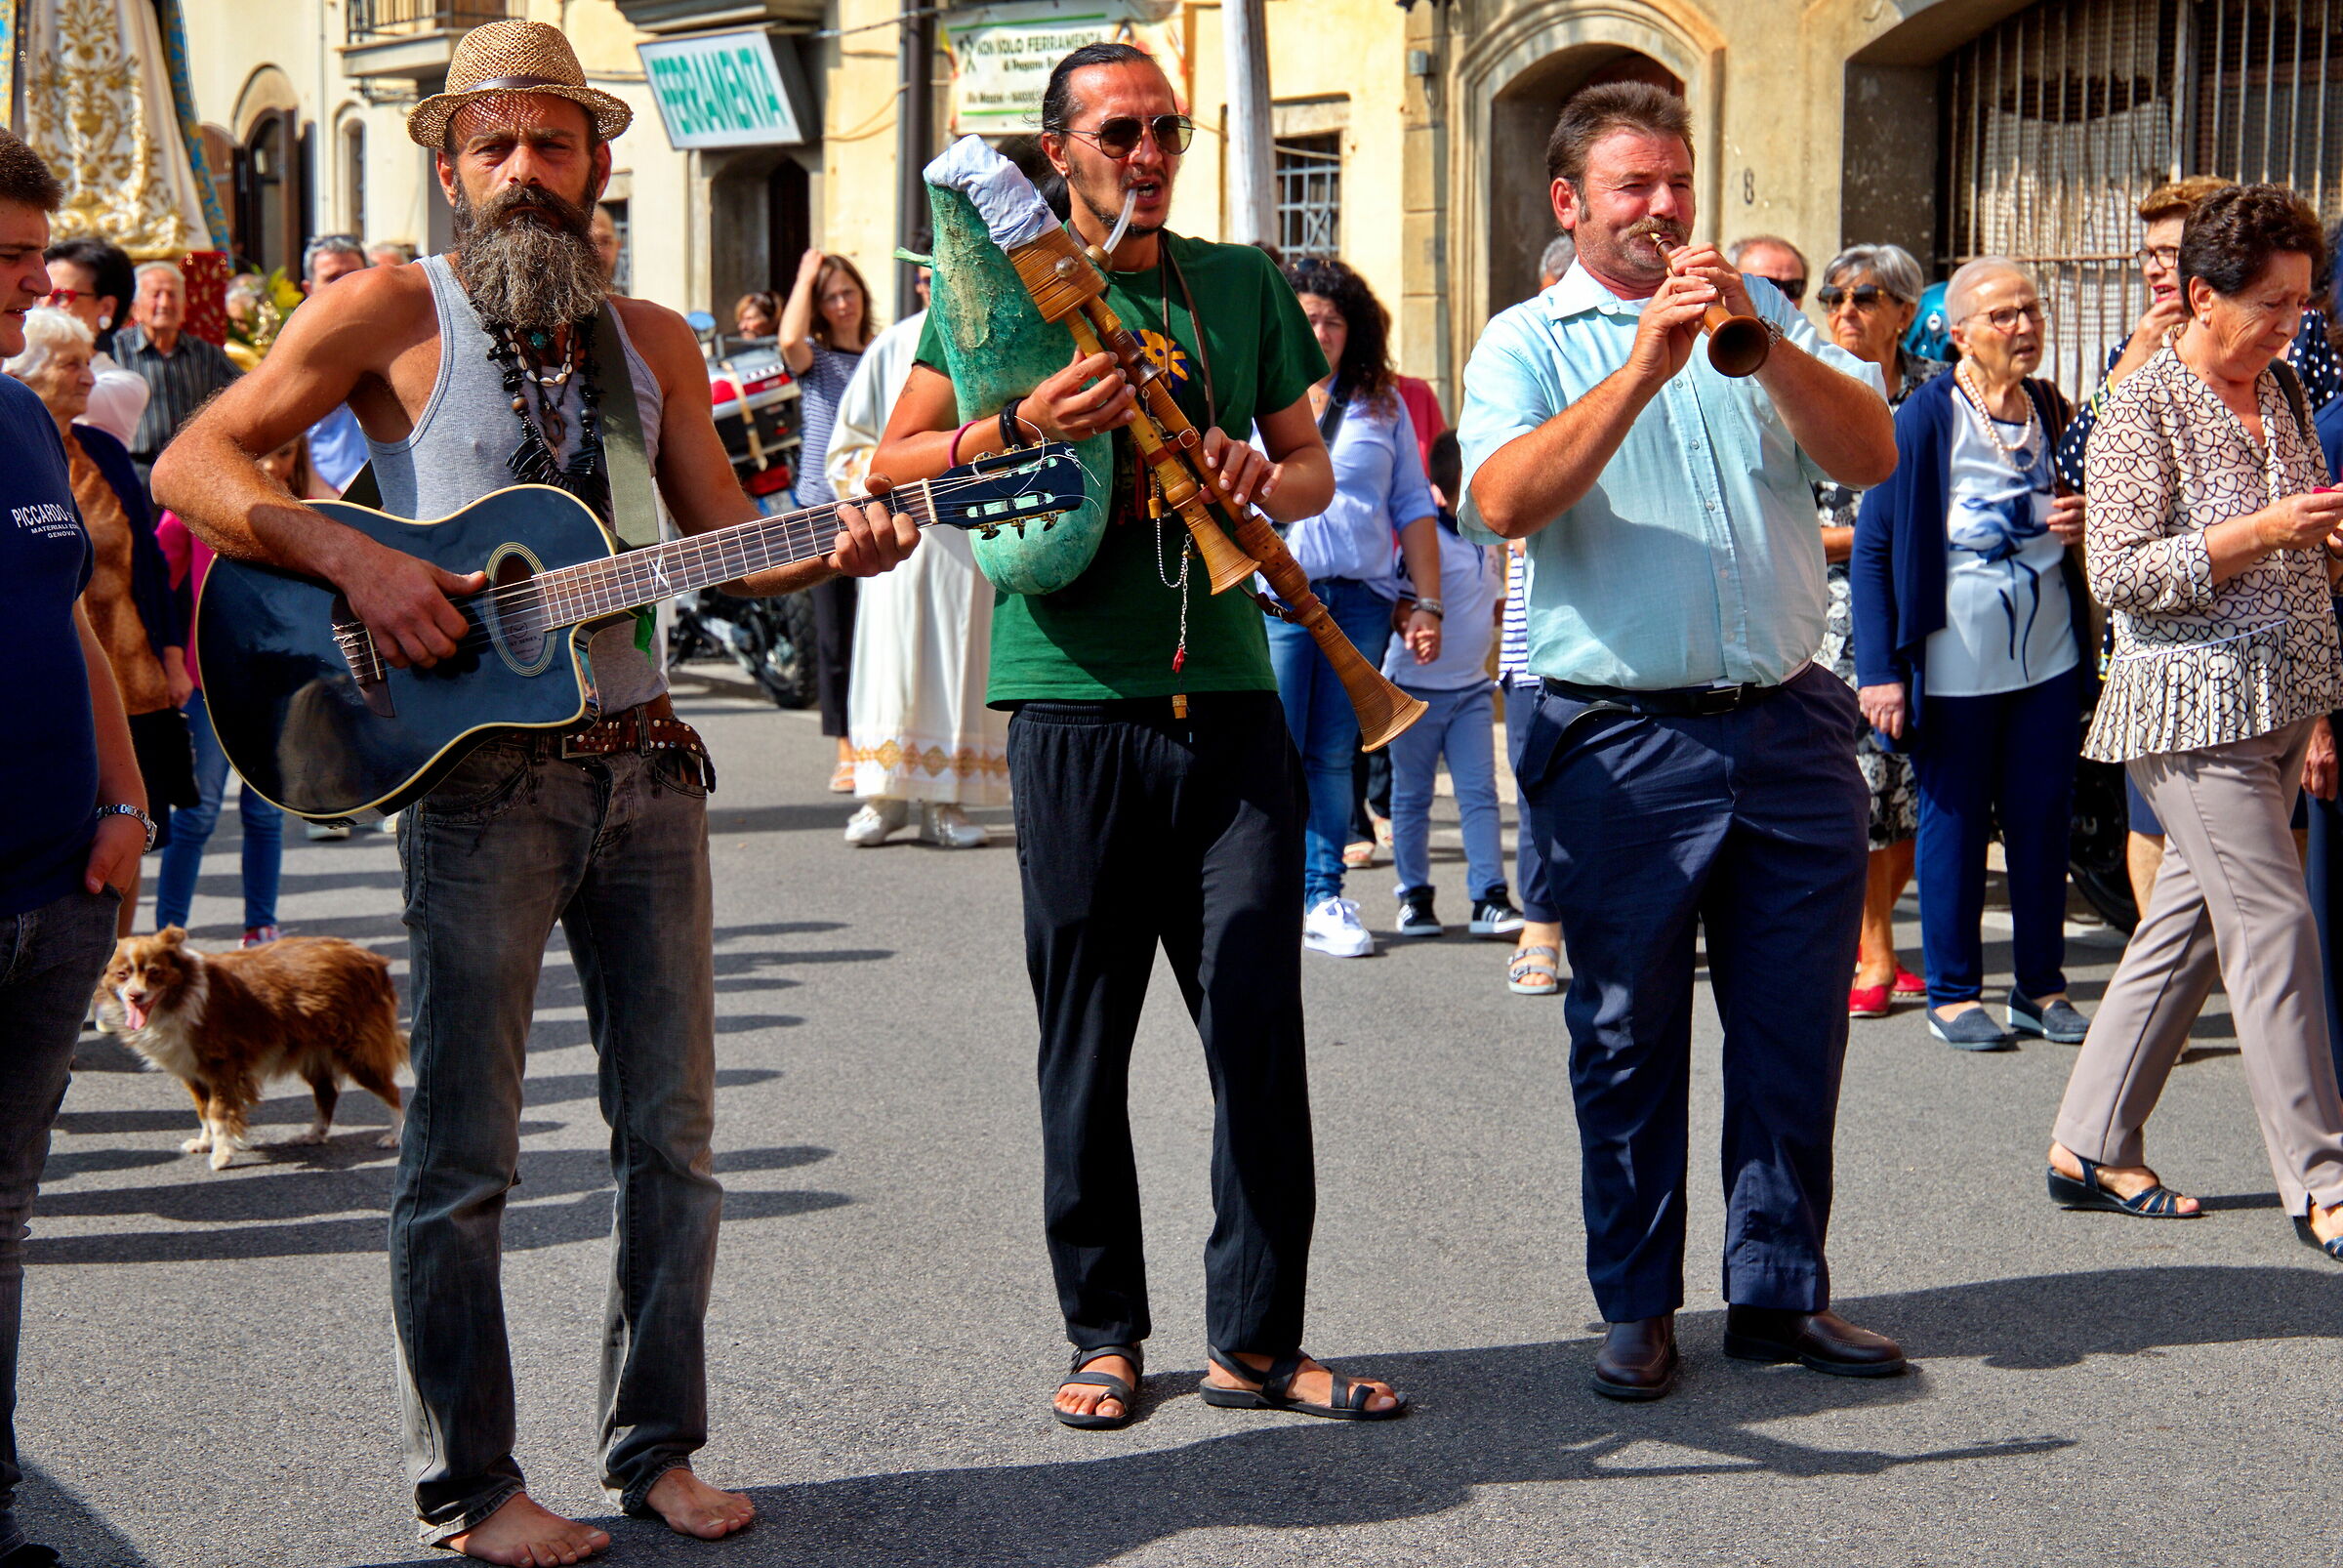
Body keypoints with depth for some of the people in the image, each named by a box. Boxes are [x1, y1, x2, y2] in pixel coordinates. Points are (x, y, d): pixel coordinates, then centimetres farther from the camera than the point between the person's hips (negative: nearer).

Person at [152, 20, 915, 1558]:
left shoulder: (652, 341, 15)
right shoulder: (394, 311, 0)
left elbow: (725, 541, 12)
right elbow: (194, 465, -5)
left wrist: (831, 552, -8)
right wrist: (352, 558, -19)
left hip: (643, 763, 5)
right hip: (480, 771, -5)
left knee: (672, 1130, 9)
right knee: (464, 1149, -2)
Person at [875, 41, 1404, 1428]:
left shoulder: (1245, 285, 14)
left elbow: (1314, 467, 20)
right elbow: (892, 467, 3)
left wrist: (1265, 481, -4)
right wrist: (1021, 429, -15)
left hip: (1231, 699, 2)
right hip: (1075, 701, -2)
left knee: (1260, 1018, -2)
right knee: (1086, 1037, 4)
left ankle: (1259, 1336, 8)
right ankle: (1104, 1332, 17)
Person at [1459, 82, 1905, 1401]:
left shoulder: (1764, 316, 13)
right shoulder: (1527, 343, 4)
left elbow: (1872, 455, -1)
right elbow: (1506, 503, -15)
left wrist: (1763, 343, -16)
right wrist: (1643, 366, -22)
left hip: (1790, 729, 3)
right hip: (1624, 741, -3)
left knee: (1797, 1028, 7)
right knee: (1628, 1037, 4)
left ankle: (1781, 1291, 19)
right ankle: (1638, 1304, 16)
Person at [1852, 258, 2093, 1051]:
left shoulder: (2050, 411, 8)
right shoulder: (1925, 418, -9)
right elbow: (1873, 547, -9)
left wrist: (2082, 523, -2)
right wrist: (1881, 670, -14)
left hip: (2049, 652, 5)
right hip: (1955, 657, -5)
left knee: (2044, 820, 8)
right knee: (1954, 822, 4)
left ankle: (2041, 985, 20)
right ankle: (1953, 993, 15)